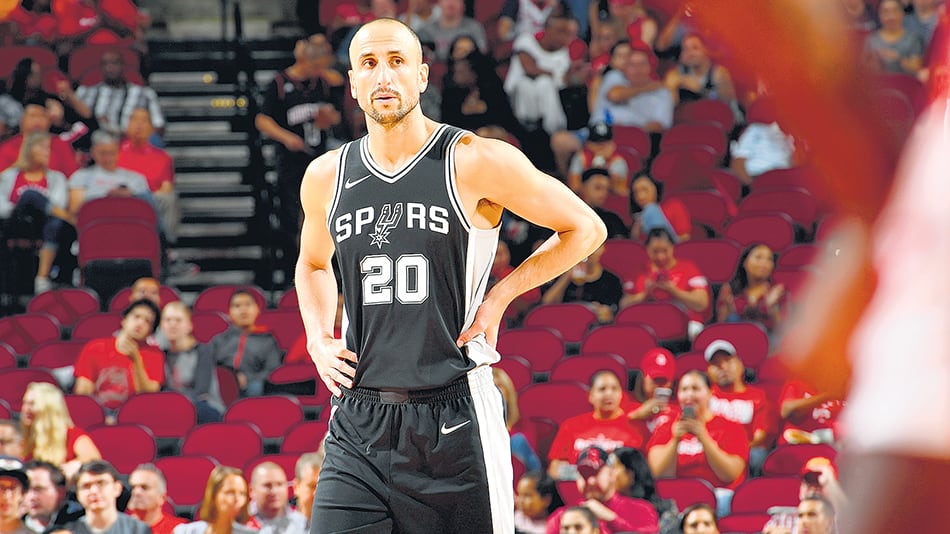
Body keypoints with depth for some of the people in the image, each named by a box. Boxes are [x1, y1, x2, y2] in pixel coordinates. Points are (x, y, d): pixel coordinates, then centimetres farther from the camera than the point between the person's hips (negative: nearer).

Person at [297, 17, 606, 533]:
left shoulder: (475, 162, -5)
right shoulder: (325, 178, 8)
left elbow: (585, 229, 3)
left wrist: (500, 295, -3)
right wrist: (318, 338, 12)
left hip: (451, 420, -3)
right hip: (358, 422, 3)